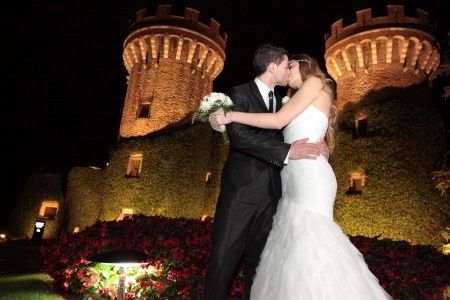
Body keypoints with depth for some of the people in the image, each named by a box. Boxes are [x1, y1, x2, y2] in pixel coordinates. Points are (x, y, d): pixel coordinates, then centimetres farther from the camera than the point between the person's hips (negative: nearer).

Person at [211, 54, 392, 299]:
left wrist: (231, 116, -8)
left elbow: (278, 121, -9)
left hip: (309, 176, -8)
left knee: (308, 245, -6)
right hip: (295, 177, 8)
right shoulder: (298, 99, 27)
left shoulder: (315, 82, 3)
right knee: (293, 243, 7)